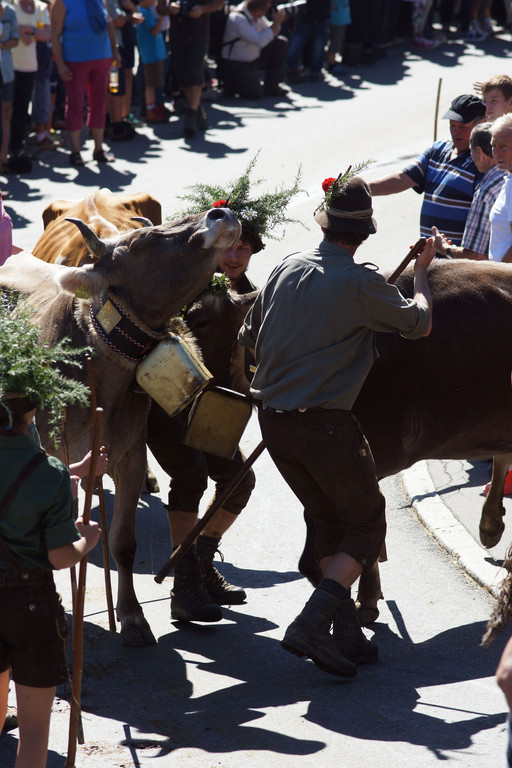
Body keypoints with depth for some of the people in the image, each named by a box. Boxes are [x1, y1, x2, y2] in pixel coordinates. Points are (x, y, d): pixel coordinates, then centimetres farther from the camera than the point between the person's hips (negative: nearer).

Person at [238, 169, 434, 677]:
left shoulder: (288, 268, 5)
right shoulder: (360, 283, -13)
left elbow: (250, 338, 16)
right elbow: (418, 324, 3)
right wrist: (421, 271, 21)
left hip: (272, 420, 6)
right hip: (325, 422, -6)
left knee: (328, 521, 20)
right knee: (367, 525, 7)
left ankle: (347, 634, 16)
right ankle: (311, 624, -11)